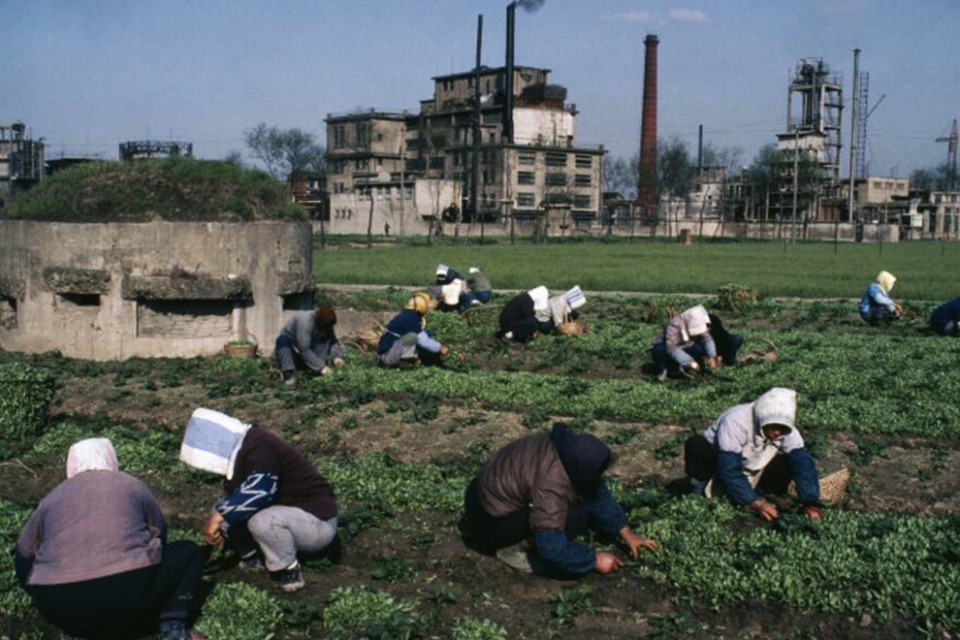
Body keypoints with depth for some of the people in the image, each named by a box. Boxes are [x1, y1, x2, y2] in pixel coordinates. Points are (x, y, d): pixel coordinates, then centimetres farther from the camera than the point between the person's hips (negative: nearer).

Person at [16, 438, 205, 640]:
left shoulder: (52, 499, 18)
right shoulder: (132, 486, 15)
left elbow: (24, 552, 26)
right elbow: (159, 534, 26)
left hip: (61, 608, 2)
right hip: (130, 598, -1)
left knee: (24, 563, 31)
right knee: (190, 552, 22)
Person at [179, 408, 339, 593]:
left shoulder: (259, 448, -24)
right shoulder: (240, 451, 6)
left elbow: (260, 488, -40)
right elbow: (237, 495, 20)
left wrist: (218, 516, -35)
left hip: (318, 521, -9)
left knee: (262, 521, -37)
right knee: (226, 513, -1)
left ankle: (288, 572, -14)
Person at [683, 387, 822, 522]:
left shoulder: (787, 431, -19)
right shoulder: (736, 422, -34)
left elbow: (803, 464, -23)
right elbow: (729, 470, -36)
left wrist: (810, 504, -36)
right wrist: (755, 502, -42)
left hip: (749, 473, 4)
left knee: (789, 463, -21)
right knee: (697, 445, -35)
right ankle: (700, 494, -12)